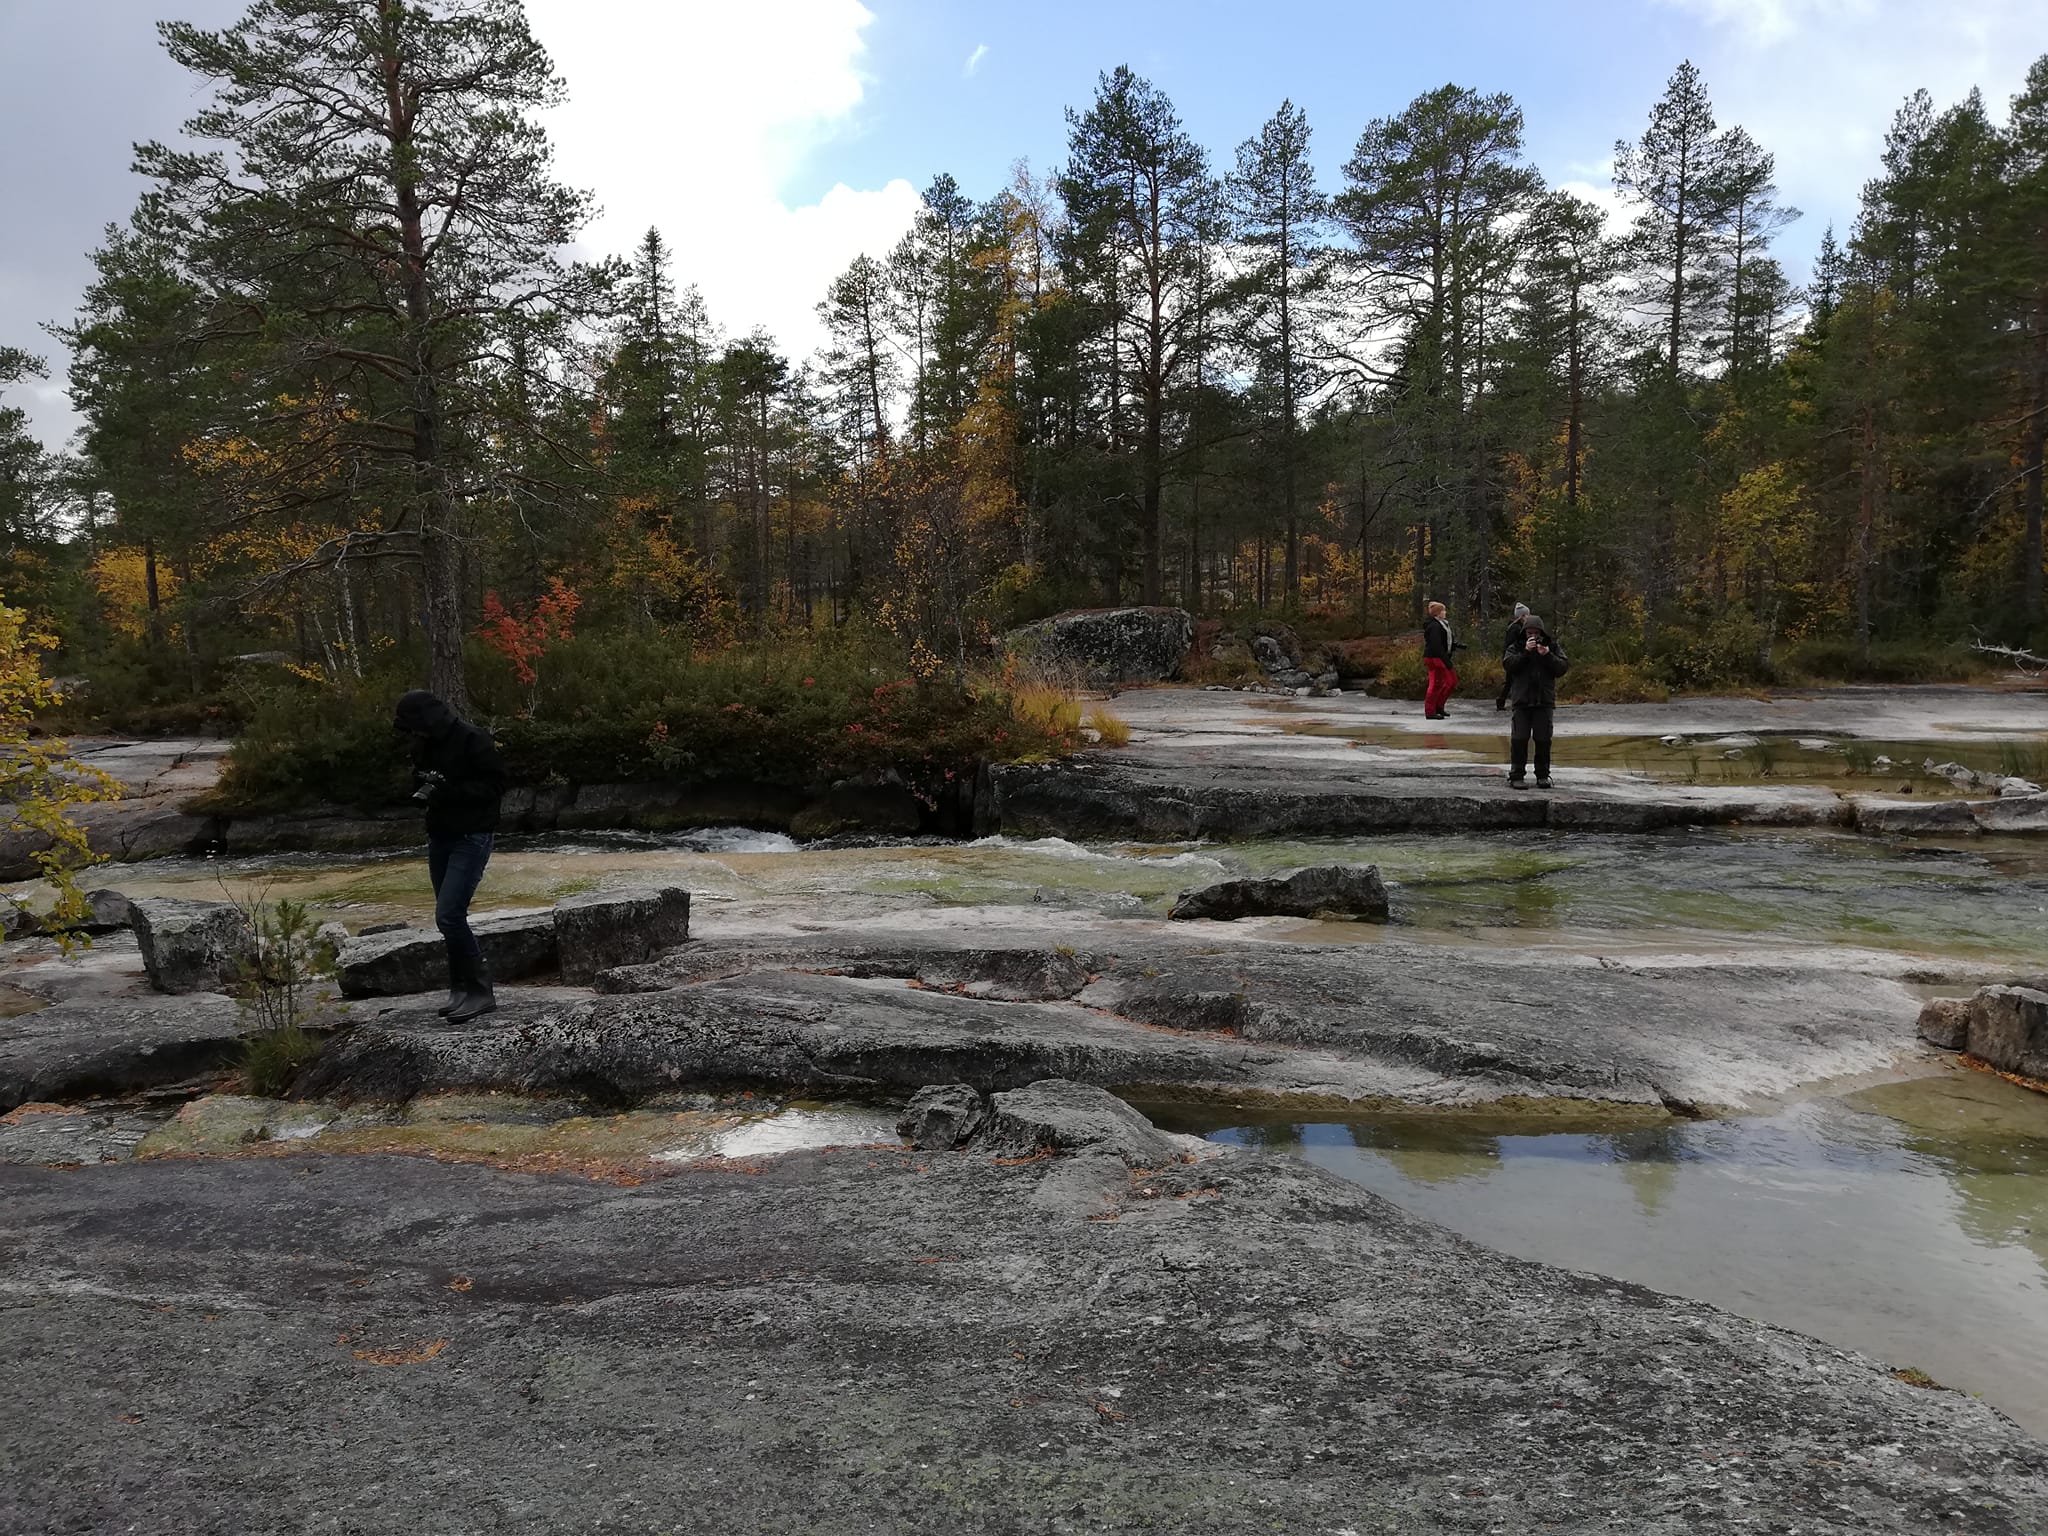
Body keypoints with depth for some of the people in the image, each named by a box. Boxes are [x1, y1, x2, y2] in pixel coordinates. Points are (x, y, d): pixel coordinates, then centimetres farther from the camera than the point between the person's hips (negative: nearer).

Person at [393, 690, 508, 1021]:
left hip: (473, 836, -8)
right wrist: (423, 790, -2)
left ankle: (480, 991, -5)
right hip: (440, 836, 8)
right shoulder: (424, 745, 7)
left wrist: (450, 790, -25)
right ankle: (461, 990, 20)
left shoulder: (473, 739, -15)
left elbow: (495, 785, -15)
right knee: (450, 916, 10)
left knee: (448, 915, -15)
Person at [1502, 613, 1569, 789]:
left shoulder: (1553, 647, 8)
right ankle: (1516, 776, 1)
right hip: (1522, 700, -1)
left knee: (1543, 740, 4)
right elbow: (1508, 664, -11)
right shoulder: (1516, 647, 5)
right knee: (1520, 739, -3)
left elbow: (1562, 668, -2)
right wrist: (1525, 652, -18)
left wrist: (1547, 655, -15)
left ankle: (1543, 775, 14)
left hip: (1545, 700, 1)